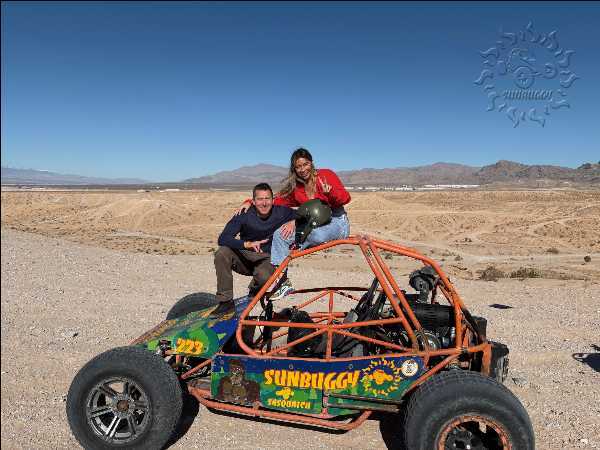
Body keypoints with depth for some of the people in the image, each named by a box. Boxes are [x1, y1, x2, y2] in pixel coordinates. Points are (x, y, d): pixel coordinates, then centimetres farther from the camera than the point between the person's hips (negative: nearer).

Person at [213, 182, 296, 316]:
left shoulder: (281, 212, -12)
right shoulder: (244, 215, -16)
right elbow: (223, 239, -25)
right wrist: (247, 244, -42)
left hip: (267, 259, -1)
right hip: (245, 256, 1)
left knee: (264, 277, -36)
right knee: (222, 253, -28)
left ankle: (254, 293, 5)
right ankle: (226, 302, -17)